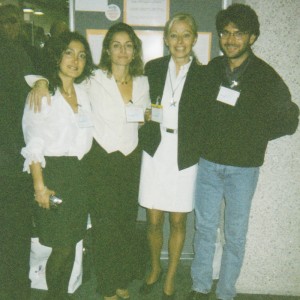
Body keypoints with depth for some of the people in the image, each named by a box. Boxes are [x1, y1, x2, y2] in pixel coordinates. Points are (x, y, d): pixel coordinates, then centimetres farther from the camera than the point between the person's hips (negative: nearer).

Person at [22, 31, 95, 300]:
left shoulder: (83, 92, 12)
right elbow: (33, 144, -9)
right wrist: (39, 185, -13)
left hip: (80, 172, 6)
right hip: (54, 173, -5)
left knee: (71, 243, 11)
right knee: (62, 247, 0)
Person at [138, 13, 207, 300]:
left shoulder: (204, 74, 0)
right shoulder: (153, 68, 5)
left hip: (185, 157, -1)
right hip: (155, 153, 1)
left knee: (178, 222, 11)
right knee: (153, 221, 9)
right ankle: (155, 268, 37)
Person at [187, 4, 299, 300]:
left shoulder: (266, 77, -9)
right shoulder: (212, 68, 2)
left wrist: (253, 137, -8)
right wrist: (209, 137, 1)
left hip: (243, 167, -3)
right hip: (208, 162, 3)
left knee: (235, 235, 9)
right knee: (204, 227, 13)